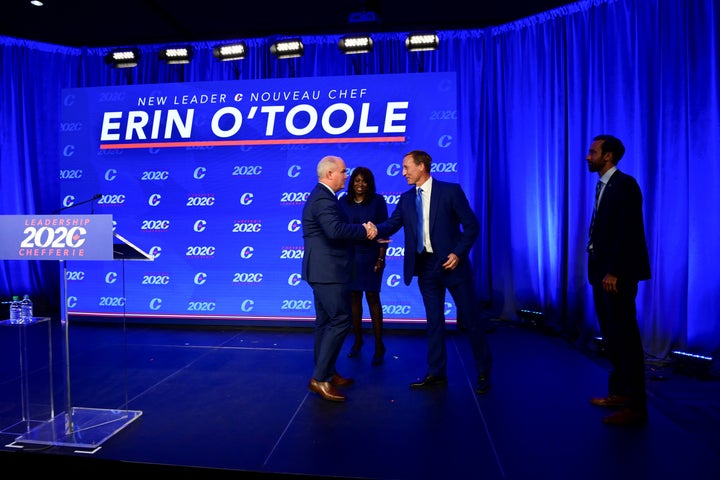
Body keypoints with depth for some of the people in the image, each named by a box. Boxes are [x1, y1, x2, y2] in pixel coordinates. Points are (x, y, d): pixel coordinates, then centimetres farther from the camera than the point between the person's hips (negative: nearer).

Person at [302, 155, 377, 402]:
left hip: (323, 271, 11)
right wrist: (364, 229, -17)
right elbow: (335, 230, -31)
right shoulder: (324, 199, -17)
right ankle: (320, 378, -3)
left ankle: (326, 373, 26)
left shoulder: (320, 196, 18)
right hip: (328, 271, -11)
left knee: (326, 322, 15)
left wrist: (362, 230, 3)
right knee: (340, 321, -9)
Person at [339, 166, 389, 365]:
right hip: (349, 256, 3)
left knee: (372, 297, -1)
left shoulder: (378, 201, -3)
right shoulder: (344, 202, 4)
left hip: (370, 256, -3)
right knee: (354, 297, 8)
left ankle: (379, 346, 8)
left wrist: (381, 258, -9)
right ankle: (357, 340, 24)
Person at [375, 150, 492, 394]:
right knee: (434, 321, 12)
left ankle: (484, 372, 21)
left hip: (450, 262, -4)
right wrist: (375, 229, -21)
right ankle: (436, 373, 23)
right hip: (425, 265, 5)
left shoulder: (450, 190, -6)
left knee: (470, 318, 4)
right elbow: (391, 225, 0)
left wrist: (459, 253, -16)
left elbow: (471, 225, -6)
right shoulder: (406, 199, 8)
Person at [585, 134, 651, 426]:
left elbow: (628, 234, -19)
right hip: (603, 272, 9)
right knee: (611, 336, 16)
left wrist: (613, 272, -21)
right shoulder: (604, 186, 15)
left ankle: (636, 407, 9)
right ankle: (619, 392, 28)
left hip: (617, 275, -9)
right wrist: (599, 269, 11)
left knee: (626, 338, -1)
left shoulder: (625, 185, -12)